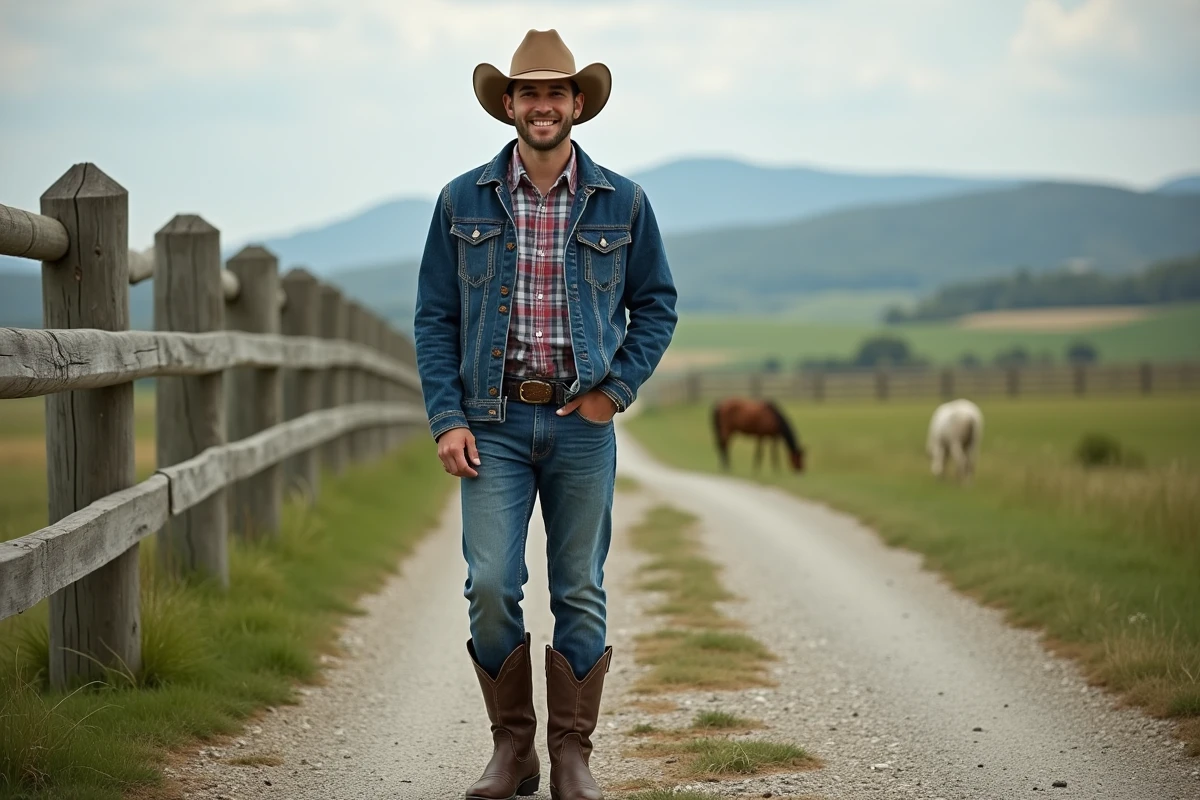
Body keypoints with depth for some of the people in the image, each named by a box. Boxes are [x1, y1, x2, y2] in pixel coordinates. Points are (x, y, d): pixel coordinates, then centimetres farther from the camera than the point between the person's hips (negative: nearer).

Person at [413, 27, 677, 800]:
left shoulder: (622, 202, 4)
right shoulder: (463, 202, 3)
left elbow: (657, 303, 10)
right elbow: (435, 317, 4)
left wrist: (617, 388, -2)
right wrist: (447, 418, -4)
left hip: (581, 421, 1)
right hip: (495, 422, 0)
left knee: (580, 593, 4)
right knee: (491, 586, -7)